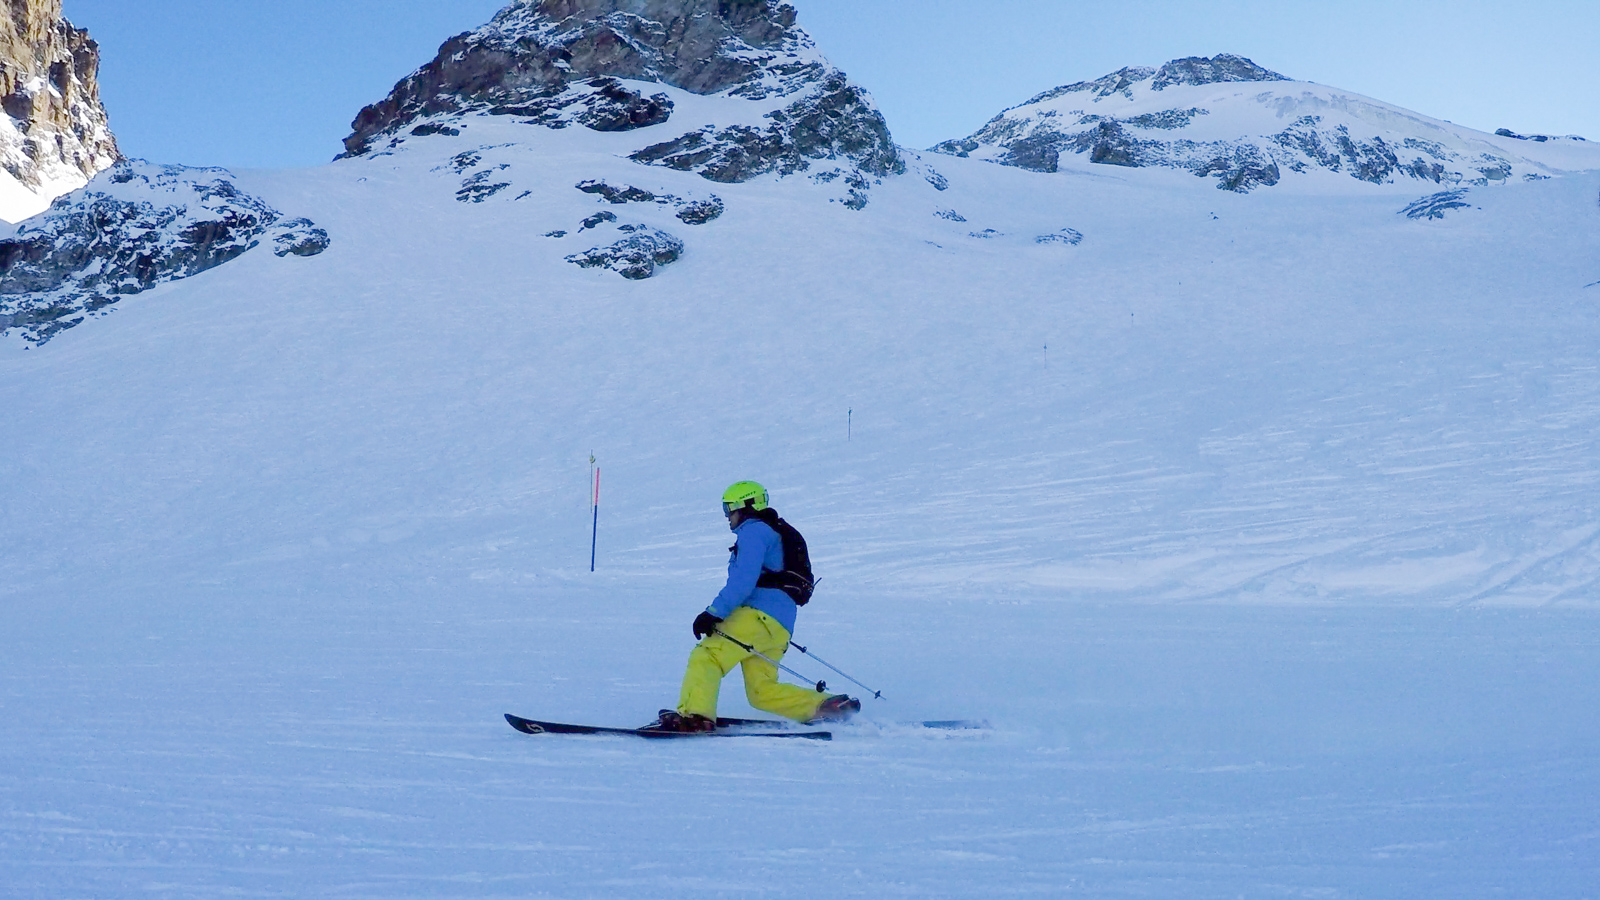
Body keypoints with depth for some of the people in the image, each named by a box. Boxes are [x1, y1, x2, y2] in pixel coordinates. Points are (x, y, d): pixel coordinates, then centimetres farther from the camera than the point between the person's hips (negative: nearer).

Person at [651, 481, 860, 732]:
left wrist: (714, 613, -17)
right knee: (762, 692, 6)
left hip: (758, 615, -10)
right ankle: (826, 707, -1)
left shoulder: (753, 530, 1)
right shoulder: (775, 534, 33)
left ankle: (694, 716, -34)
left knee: (705, 657, -16)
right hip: (779, 626, 10)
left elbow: (743, 581, -14)